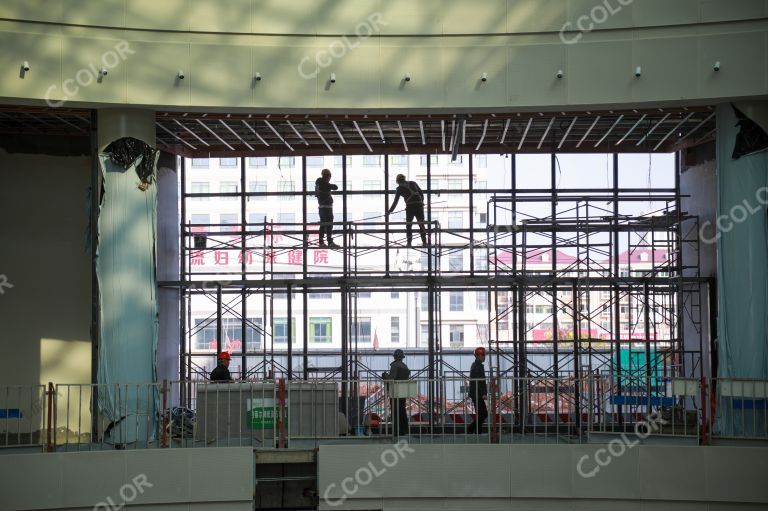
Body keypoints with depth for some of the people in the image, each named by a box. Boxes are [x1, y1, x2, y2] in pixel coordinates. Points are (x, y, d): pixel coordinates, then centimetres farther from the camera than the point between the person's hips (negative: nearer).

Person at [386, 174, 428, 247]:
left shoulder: (400, 188, 7)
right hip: (419, 205, 2)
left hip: (410, 206, -2)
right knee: (421, 225, 9)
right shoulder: (413, 183, 15)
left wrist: (390, 211, 15)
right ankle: (424, 242, 1)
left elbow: (395, 201, 7)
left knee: (408, 225, 10)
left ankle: (409, 243, 2)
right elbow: (421, 193, 20)